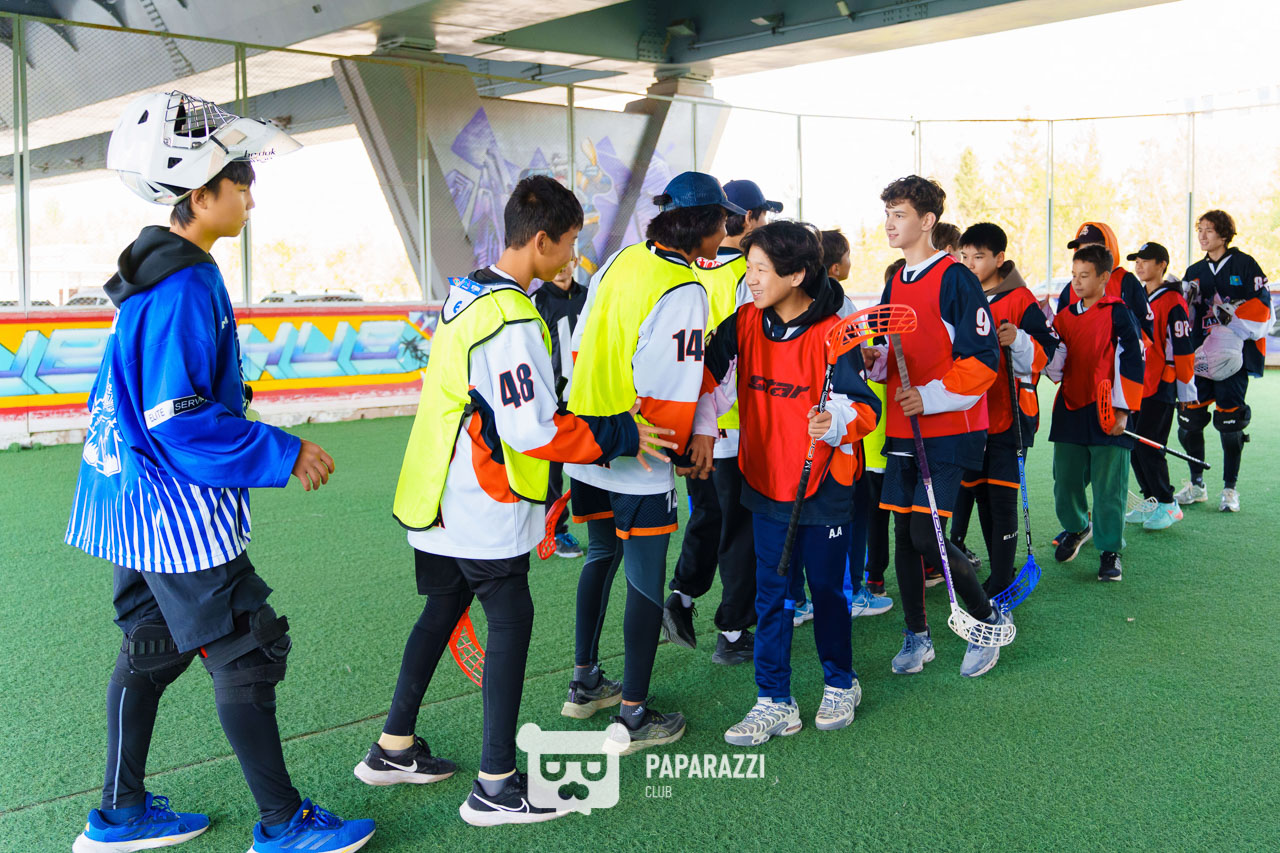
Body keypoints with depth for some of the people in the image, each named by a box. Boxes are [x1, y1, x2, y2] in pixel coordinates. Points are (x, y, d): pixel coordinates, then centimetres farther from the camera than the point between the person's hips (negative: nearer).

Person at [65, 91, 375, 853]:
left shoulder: (162, 272, 9)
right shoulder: (183, 289, -23)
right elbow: (181, 423, -26)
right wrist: (282, 453, -19)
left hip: (139, 504, 10)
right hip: (180, 511, -10)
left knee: (153, 647, 19)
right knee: (246, 655, 0)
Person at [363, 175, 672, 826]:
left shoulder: (466, 295, 9)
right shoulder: (512, 319, -22)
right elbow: (533, 431, -24)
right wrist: (619, 436, -15)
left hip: (437, 497, 10)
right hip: (484, 509, -10)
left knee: (443, 609, 20)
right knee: (511, 621, 0)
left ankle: (394, 748, 31)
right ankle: (496, 786, 9)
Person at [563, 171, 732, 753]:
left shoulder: (623, 260, 5)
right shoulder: (682, 291, -18)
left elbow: (583, 344, 11)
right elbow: (669, 390, -19)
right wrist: (680, 452, -3)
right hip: (637, 463, -8)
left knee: (602, 556, 23)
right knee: (646, 581, 4)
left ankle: (584, 684, 36)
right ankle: (633, 717, 13)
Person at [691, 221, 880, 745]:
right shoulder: (744, 324, -2)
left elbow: (863, 406, -19)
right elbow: (711, 377, 9)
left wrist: (836, 422, -35)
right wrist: (702, 432, -2)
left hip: (823, 485, -4)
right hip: (766, 481, 4)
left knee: (826, 588, 11)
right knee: (771, 594, 8)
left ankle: (840, 684, 33)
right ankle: (774, 703, 18)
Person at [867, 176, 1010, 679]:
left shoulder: (955, 279, -11)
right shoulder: (895, 283, 13)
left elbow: (983, 359, -14)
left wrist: (931, 397, -20)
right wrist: (876, 359, 1)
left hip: (949, 433, -7)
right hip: (902, 430, 7)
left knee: (926, 537, -10)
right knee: (904, 533, 9)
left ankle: (988, 619, 13)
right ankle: (917, 636, 23)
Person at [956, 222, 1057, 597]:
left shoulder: (1021, 299, -7)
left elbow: (1043, 353, -9)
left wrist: (1017, 340, -26)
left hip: (1009, 415, -6)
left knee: (1002, 498, -6)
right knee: (980, 495, 12)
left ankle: (1000, 588, -1)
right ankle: (1000, 572, 25)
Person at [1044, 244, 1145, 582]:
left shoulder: (1118, 314, -5)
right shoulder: (1064, 317, 11)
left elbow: (1131, 362, -7)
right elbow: (1054, 368, 12)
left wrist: (1122, 410, -10)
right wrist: (1051, 355, -11)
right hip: (1070, 411, 5)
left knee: (1109, 486, -1)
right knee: (1065, 481, 10)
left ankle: (1110, 550, 11)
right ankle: (1077, 527, 37)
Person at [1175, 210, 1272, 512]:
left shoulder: (1245, 265, 1)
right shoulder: (1194, 272, 15)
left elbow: (1261, 307, -4)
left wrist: (1233, 313, -19)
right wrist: (1184, 298, -5)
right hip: (1199, 353, 4)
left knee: (1230, 422, -5)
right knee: (1190, 418, 0)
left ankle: (1230, 488, 8)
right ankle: (1197, 484, 15)